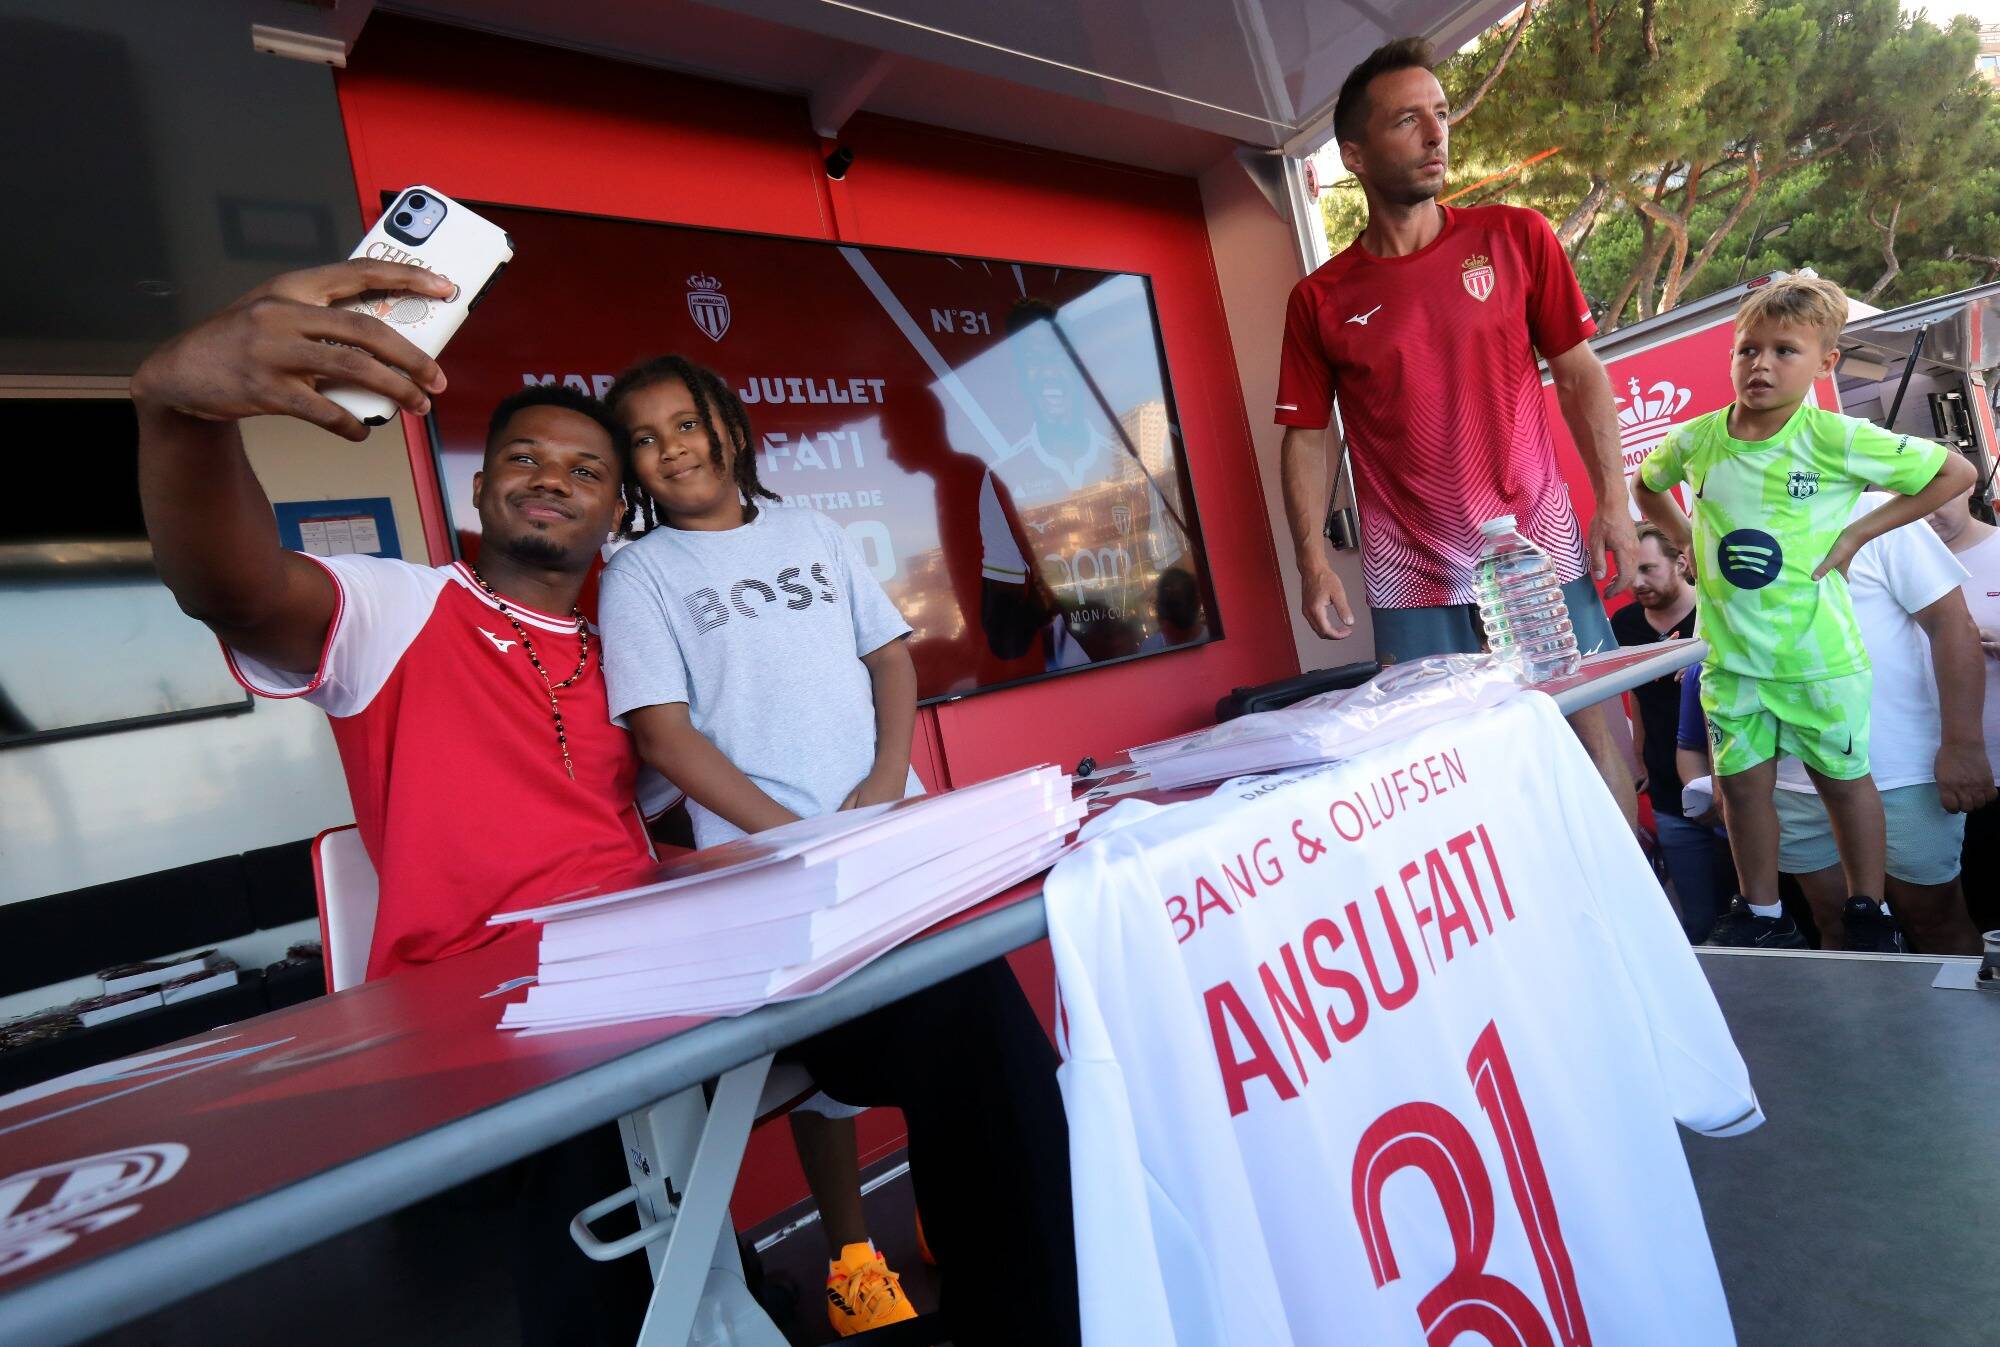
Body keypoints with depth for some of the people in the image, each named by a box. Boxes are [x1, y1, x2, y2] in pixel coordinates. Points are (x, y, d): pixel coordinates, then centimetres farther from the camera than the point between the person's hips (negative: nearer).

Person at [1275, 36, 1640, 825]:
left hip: (1543, 557, 1)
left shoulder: (1514, 238, 4)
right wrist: (1313, 562, -8)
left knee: (1593, 733, 6)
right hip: (1412, 588, 0)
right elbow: (1308, 436, 3)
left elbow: (1579, 376, 5)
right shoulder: (1319, 301, 2)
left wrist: (1613, 507, -2)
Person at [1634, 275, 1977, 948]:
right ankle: (1759, 912, 27)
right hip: (1730, 657, 3)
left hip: (1819, 657, -2)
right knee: (1741, 784, 10)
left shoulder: (1837, 439, -12)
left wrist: (1858, 532, -7)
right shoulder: (1695, 439, -3)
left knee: (1844, 778, 13)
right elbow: (1646, 485, 19)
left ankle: (1868, 913, 31)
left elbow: (1956, 471, -2)